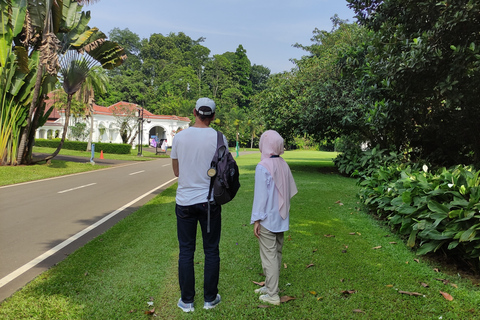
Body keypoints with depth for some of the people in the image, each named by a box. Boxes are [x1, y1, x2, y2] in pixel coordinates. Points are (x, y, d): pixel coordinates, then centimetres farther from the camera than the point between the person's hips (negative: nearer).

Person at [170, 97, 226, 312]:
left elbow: (176, 171, 7)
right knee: (211, 251, 12)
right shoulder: (218, 138, -7)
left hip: (185, 201, 1)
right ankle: (210, 298, 24)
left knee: (186, 251, 11)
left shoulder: (179, 137, -2)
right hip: (210, 201, -1)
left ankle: (186, 301, 21)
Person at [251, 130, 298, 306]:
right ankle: (270, 285, 32)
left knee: (269, 255, 2)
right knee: (276, 253, 16)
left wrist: (256, 220, -9)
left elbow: (260, 195, -16)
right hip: (281, 218, 7)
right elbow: (289, 191, 7)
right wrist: (284, 211, 16)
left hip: (267, 219, -7)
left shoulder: (263, 167, -17)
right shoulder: (284, 165, 2)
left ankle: (272, 295, 10)